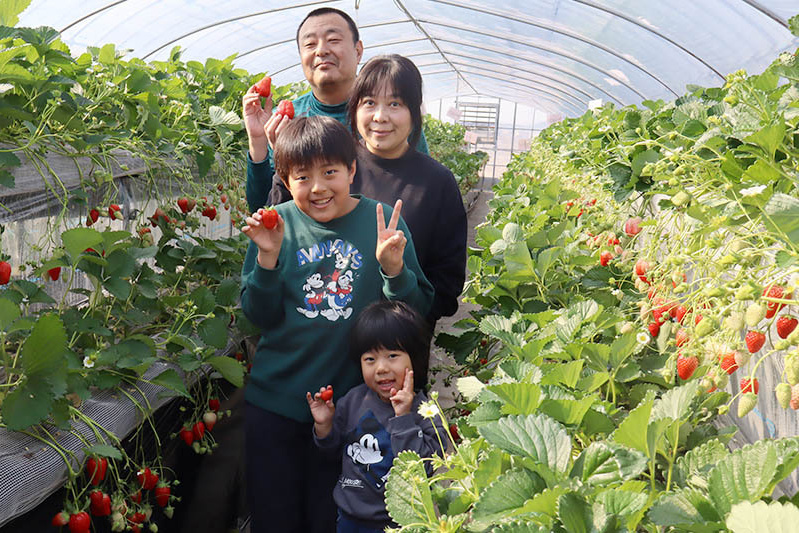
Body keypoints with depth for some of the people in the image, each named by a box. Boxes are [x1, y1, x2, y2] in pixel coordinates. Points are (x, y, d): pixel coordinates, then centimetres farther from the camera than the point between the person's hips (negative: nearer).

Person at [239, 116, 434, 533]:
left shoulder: (382, 221, -7)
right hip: (274, 402, 1)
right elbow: (260, 318, -3)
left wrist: (394, 268, -24)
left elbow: (420, 311, -6)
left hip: (350, 403, -1)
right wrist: (267, 258, -18)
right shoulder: (277, 224, -3)